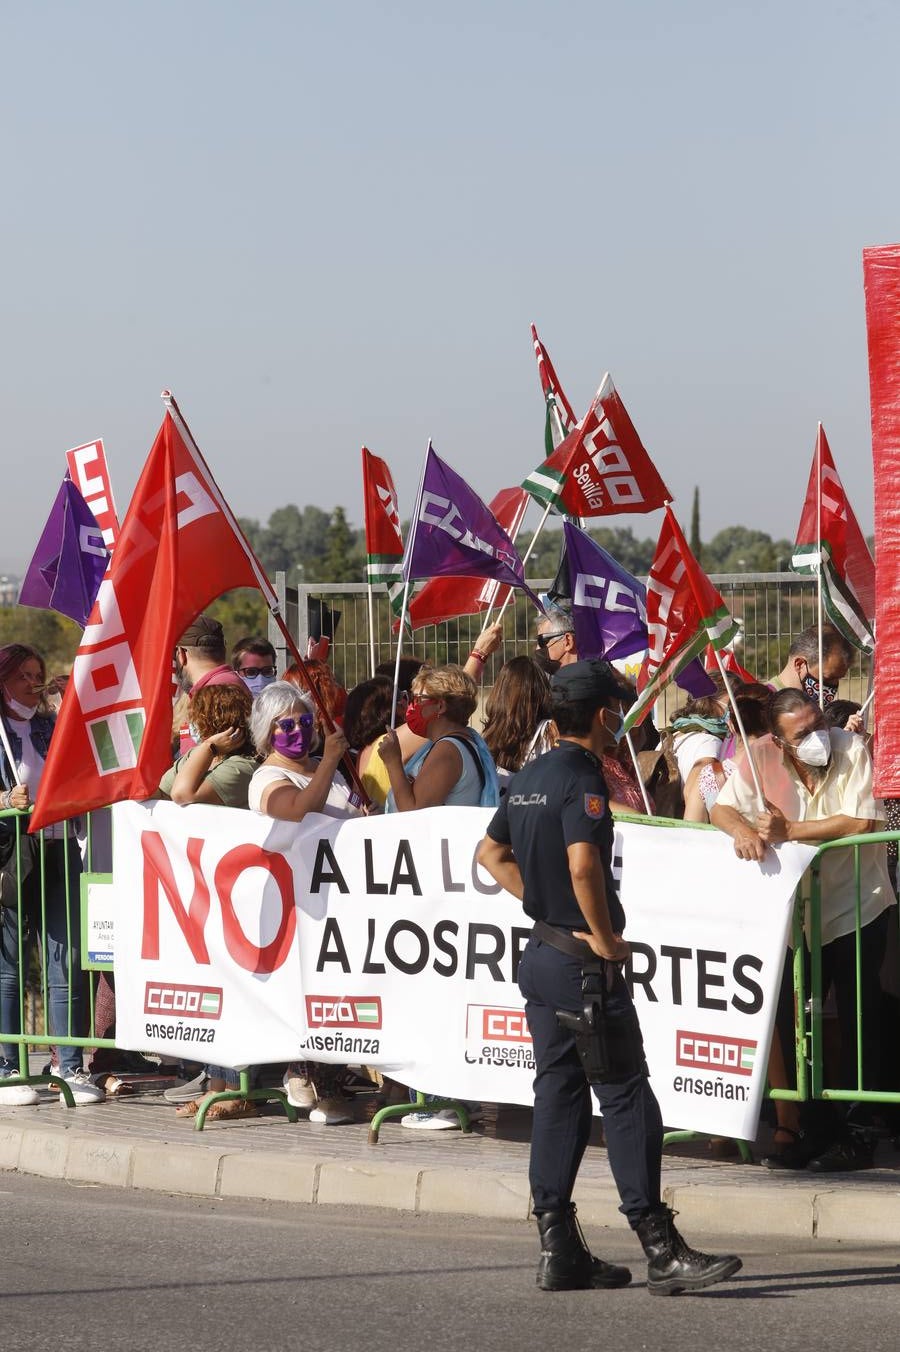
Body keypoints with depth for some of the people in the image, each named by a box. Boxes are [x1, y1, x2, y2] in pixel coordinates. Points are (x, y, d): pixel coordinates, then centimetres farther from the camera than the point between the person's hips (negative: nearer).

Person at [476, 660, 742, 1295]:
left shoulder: (528, 778, 13)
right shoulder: (582, 777, -15)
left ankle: (559, 1248, 11)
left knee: (559, 1095, 10)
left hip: (542, 952, 9)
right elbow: (583, 863, -29)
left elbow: (491, 852, 25)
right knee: (627, 1098, -7)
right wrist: (602, 935, -18)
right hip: (585, 964, -9)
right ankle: (662, 1250, -8)